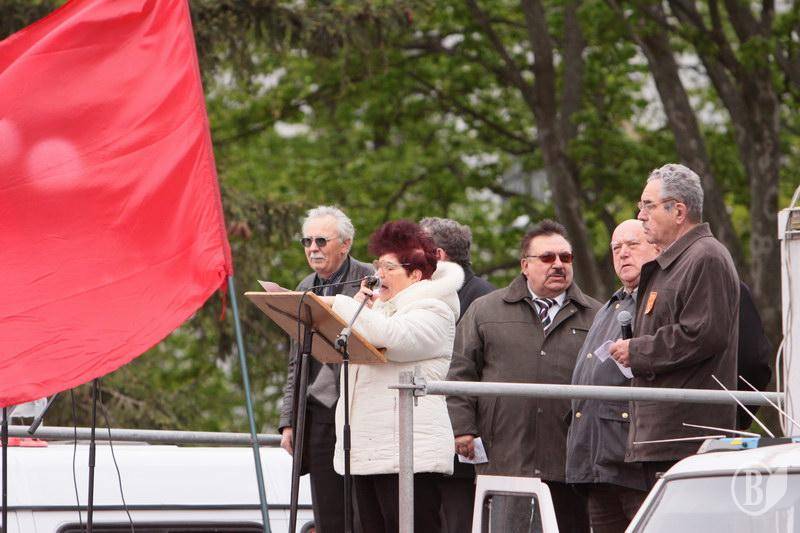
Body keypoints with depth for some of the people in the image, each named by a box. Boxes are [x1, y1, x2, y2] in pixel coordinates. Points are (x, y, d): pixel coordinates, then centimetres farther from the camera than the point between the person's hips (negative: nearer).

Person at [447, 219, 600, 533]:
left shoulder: (595, 317, 12)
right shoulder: (486, 311, 12)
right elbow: (461, 373, 9)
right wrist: (463, 428, 0)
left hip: (568, 465, 1)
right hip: (505, 457, -1)